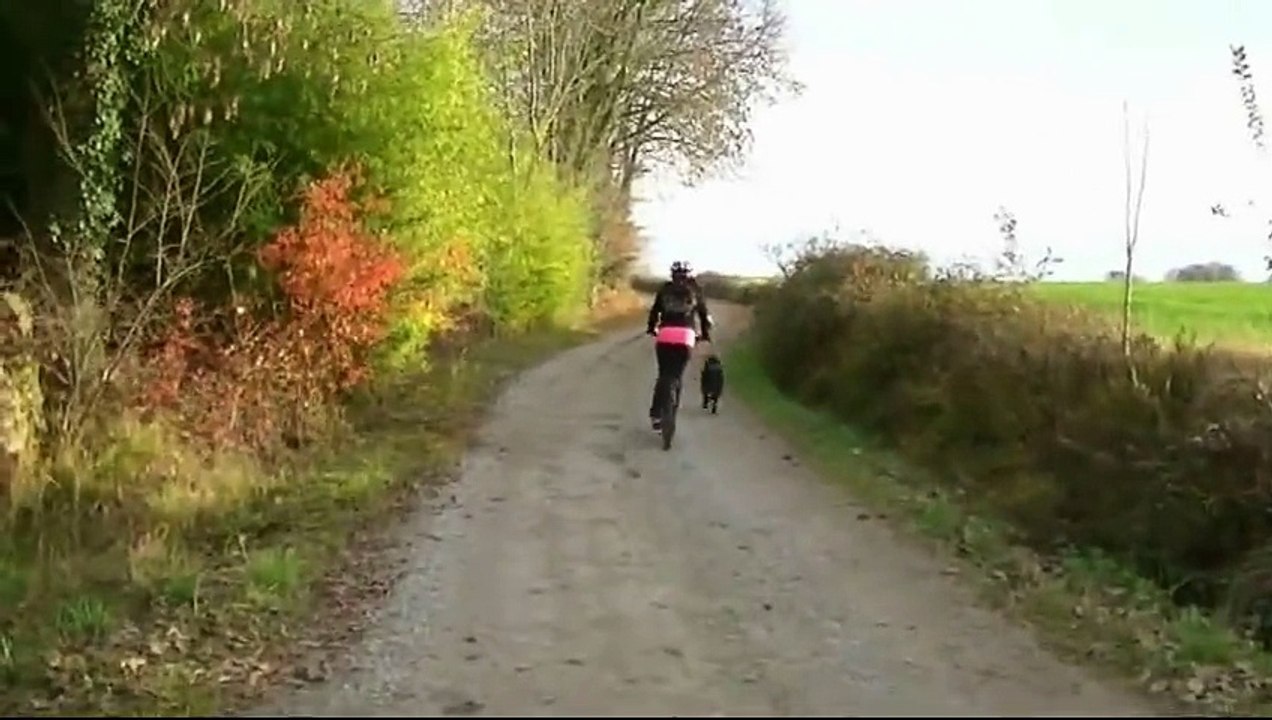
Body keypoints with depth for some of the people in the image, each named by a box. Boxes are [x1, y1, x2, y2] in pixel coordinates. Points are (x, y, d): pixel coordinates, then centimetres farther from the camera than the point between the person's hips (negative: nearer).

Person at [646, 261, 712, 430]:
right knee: (675, 375, 7)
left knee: (663, 375, 11)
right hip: (686, 336, -1)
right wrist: (706, 334, 31)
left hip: (665, 334, 1)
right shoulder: (695, 291, 16)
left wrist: (652, 328, 32)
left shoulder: (664, 290, 16)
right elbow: (704, 314, 18)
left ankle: (656, 413, 1)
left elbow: (654, 311, 16)